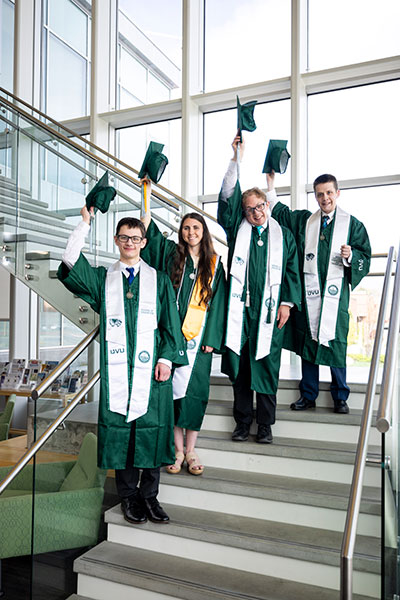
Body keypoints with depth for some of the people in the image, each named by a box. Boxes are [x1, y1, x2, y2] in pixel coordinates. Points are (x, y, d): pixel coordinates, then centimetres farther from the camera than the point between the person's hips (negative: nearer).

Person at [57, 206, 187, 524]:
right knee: (120, 427, 2)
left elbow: (170, 323, 8)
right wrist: (85, 223, -1)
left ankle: (149, 495, 15)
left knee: (152, 426, 1)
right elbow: (70, 264, -3)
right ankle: (129, 496, 16)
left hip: (150, 366, 0)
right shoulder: (103, 278, 13)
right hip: (117, 366, 0)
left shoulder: (159, 280, 12)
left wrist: (167, 358, -3)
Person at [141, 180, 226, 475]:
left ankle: (191, 449, 16)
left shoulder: (214, 263, 8)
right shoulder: (171, 254, 8)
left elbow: (217, 302, 5)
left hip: (199, 336, 0)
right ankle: (178, 448, 15)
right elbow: (149, 230, 0)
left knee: (195, 389, 3)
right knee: (173, 387, 2)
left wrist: (212, 338, -2)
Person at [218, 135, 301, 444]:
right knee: (240, 364, 5)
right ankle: (243, 421, 19)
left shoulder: (284, 235, 11)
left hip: (270, 310, 0)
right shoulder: (237, 230, 9)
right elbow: (227, 197, -1)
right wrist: (237, 158, -6)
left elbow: (292, 272, 10)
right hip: (240, 308, 0)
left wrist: (287, 303, 1)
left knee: (267, 365, 4)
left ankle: (265, 424, 18)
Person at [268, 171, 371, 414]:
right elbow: (280, 213, 21)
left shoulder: (352, 224, 6)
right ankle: (308, 396, 18)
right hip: (308, 293, 2)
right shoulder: (304, 220, 13)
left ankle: (340, 397, 15)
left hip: (336, 293, -2)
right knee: (307, 343, 6)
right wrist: (271, 187, 12)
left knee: (336, 345, 0)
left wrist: (351, 255, -15)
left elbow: (365, 257, 5)